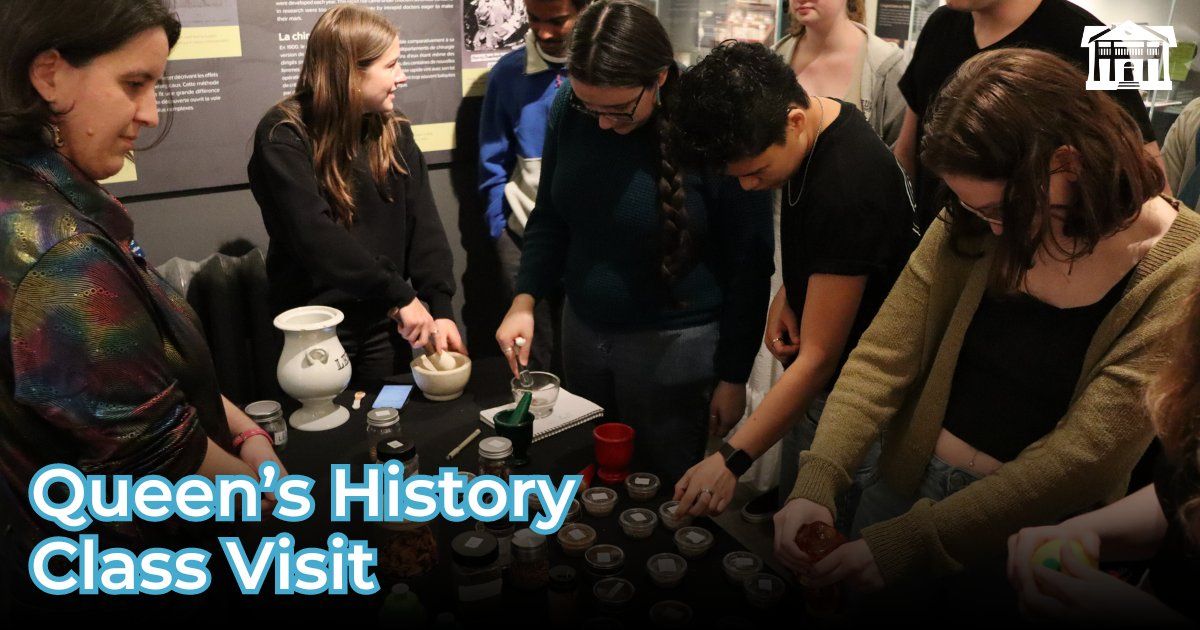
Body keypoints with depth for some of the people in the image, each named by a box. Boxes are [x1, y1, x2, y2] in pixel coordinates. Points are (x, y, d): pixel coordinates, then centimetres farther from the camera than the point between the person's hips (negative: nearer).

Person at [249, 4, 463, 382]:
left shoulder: (394, 131, 4)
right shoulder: (284, 136, -14)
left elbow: (423, 225, -3)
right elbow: (314, 236, -26)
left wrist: (440, 307, -14)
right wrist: (400, 294, -27)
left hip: (384, 326, 5)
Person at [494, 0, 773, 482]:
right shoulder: (569, 110, -7)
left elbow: (748, 263, -12)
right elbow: (549, 220, 5)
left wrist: (733, 374, -6)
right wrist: (524, 300, -8)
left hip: (675, 343, -4)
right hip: (582, 329, 5)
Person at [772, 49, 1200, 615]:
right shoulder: (972, 228, -10)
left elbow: (1081, 457, -24)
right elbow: (883, 357, -13)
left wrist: (909, 543, -28)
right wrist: (816, 482, -27)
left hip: (1026, 539, -3)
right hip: (906, 486, 4)